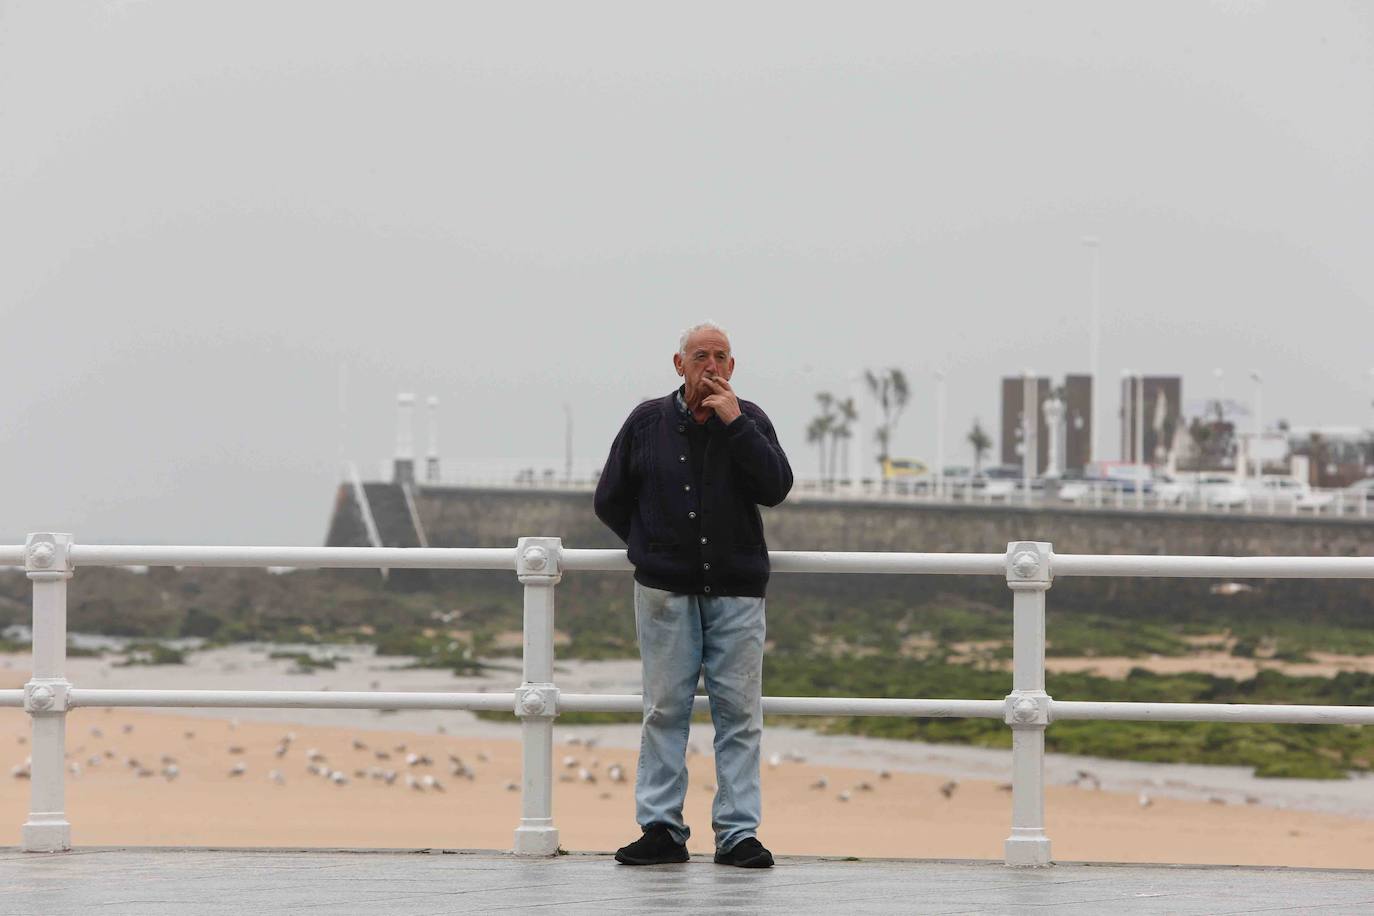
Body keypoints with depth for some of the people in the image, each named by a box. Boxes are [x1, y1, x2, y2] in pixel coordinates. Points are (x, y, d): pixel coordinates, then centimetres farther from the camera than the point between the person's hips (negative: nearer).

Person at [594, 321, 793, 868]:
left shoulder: (749, 421, 5)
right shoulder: (648, 423, 5)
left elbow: (776, 488, -11)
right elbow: (610, 501, 14)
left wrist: (735, 423, -14)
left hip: (736, 590, 0)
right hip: (666, 591, 0)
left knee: (739, 712, -2)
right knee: (665, 710, 0)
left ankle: (738, 832, 0)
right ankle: (661, 828, 3)